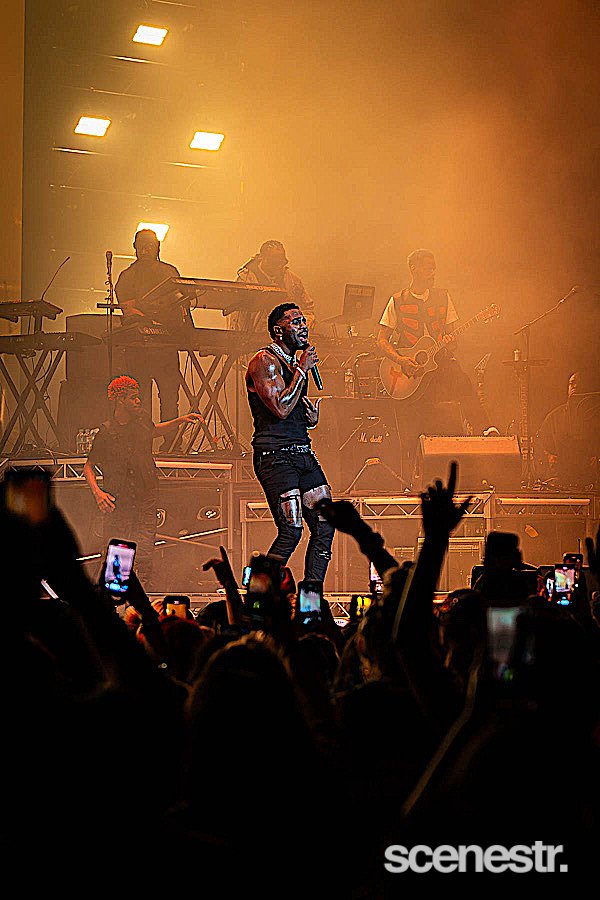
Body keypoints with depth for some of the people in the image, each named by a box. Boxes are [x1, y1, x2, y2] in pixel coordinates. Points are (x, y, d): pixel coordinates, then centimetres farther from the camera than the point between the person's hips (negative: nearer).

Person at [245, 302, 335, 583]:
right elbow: (281, 408, -20)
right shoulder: (263, 362, -7)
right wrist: (303, 370, -12)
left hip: (302, 452, 9)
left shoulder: (295, 363, 20)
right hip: (275, 455, -9)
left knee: (325, 527, 1)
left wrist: (312, 416, 7)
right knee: (291, 530, -15)